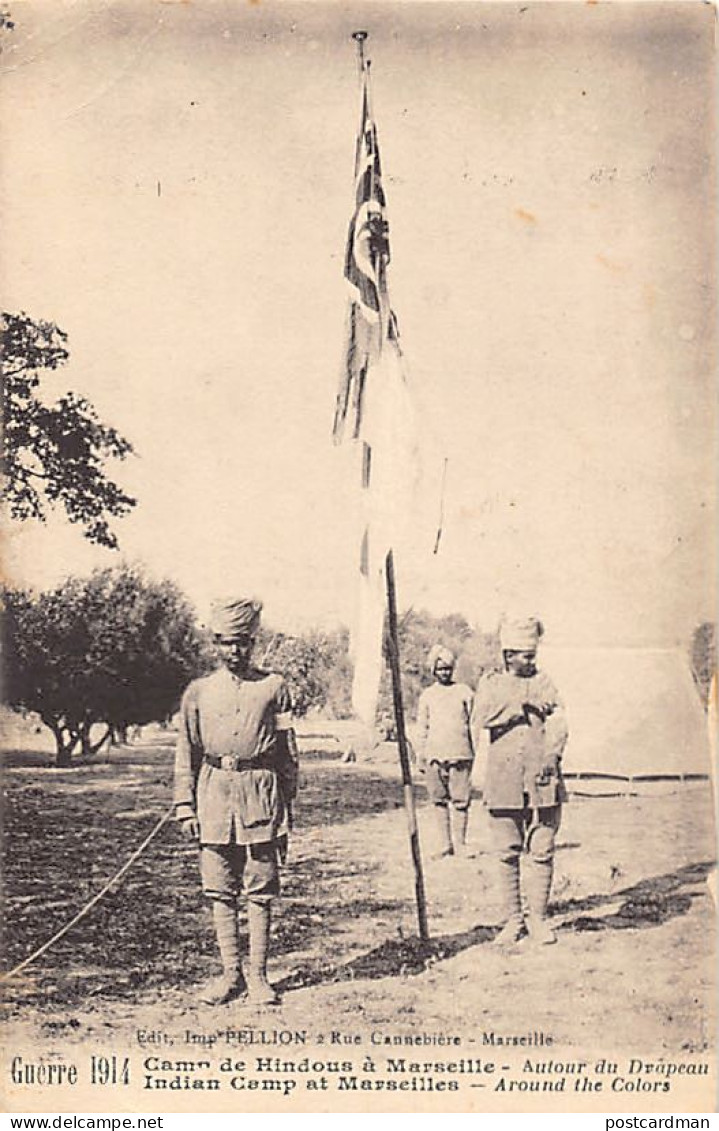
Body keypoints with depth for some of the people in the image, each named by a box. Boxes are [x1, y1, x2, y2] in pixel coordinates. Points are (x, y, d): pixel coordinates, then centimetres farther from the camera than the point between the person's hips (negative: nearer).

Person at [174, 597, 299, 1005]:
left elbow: (288, 753, 6)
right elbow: (187, 753, 11)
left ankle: (258, 975, 12)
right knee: (220, 891, 6)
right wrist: (185, 806, 3)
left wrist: (286, 809, 4)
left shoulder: (274, 687, 4)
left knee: (261, 891, 2)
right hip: (214, 792, 2)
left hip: (260, 792, -2)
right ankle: (231, 973, 17)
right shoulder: (199, 691, 8)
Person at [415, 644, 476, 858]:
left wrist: (478, 752, 5)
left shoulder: (464, 692, 8)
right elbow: (421, 728, 13)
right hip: (434, 755, 2)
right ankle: (445, 844, 14)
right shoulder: (427, 695, 12)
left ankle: (460, 844, 6)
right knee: (439, 800, 5)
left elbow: (474, 724, 10)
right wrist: (420, 757, 8)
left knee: (460, 800, -3)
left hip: (460, 754, -2)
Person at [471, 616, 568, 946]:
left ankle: (538, 917, 15)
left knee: (541, 853, 3)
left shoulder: (543, 683, 10)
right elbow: (481, 718, -9)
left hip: (542, 783, 1)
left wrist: (552, 754, -18)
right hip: (503, 784, -1)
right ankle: (512, 920, 14)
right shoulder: (490, 683, 9)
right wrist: (521, 703, -12)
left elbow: (558, 721, -2)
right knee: (506, 855, 4)